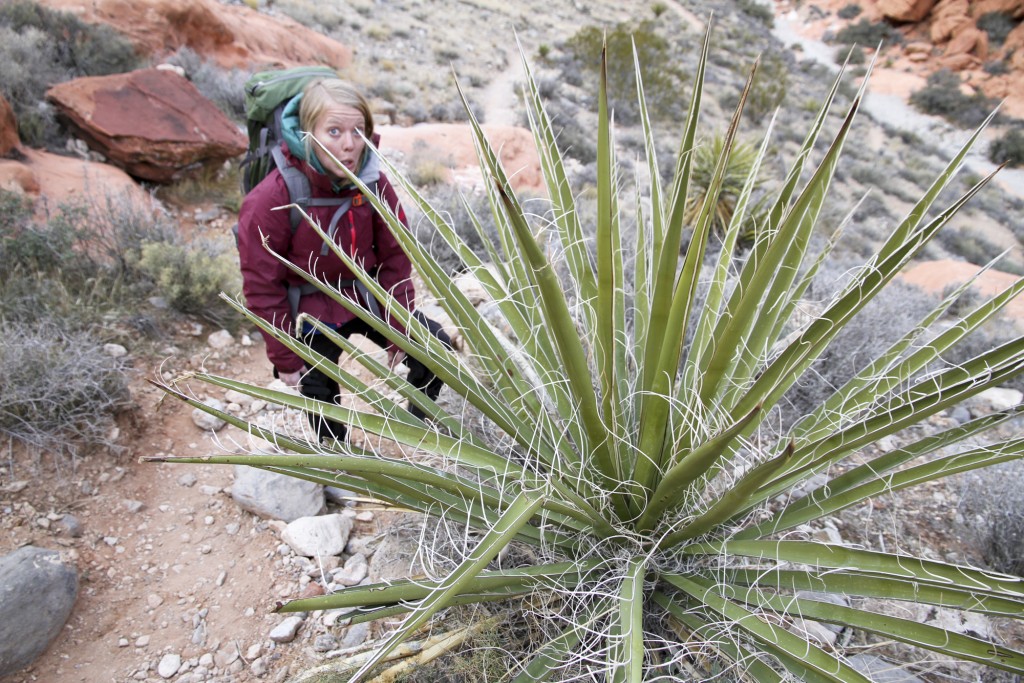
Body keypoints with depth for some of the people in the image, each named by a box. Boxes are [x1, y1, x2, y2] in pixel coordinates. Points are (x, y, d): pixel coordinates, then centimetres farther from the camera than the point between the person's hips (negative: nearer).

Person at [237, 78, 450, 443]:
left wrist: (400, 329, -4)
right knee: (321, 399, 10)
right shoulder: (270, 200, -25)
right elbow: (262, 288, -16)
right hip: (310, 311, -3)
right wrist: (286, 361, -11)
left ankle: (418, 426, 26)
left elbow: (394, 258, -5)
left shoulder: (373, 182, -14)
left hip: (366, 296, 3)